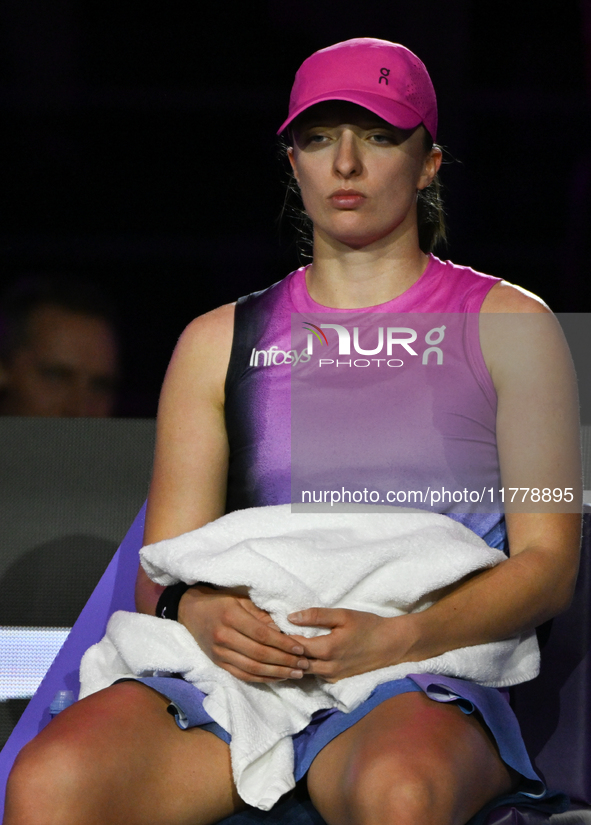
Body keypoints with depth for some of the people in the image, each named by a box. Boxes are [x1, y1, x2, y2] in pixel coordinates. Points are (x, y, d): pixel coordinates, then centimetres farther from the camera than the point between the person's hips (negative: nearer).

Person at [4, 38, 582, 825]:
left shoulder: (507, 325, 13)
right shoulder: (219, 340, 20)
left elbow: (547, 561, 4)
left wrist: (394, 639, -14)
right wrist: (202, 613, -12)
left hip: (419, 678, -2)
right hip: (238, 670, 3)